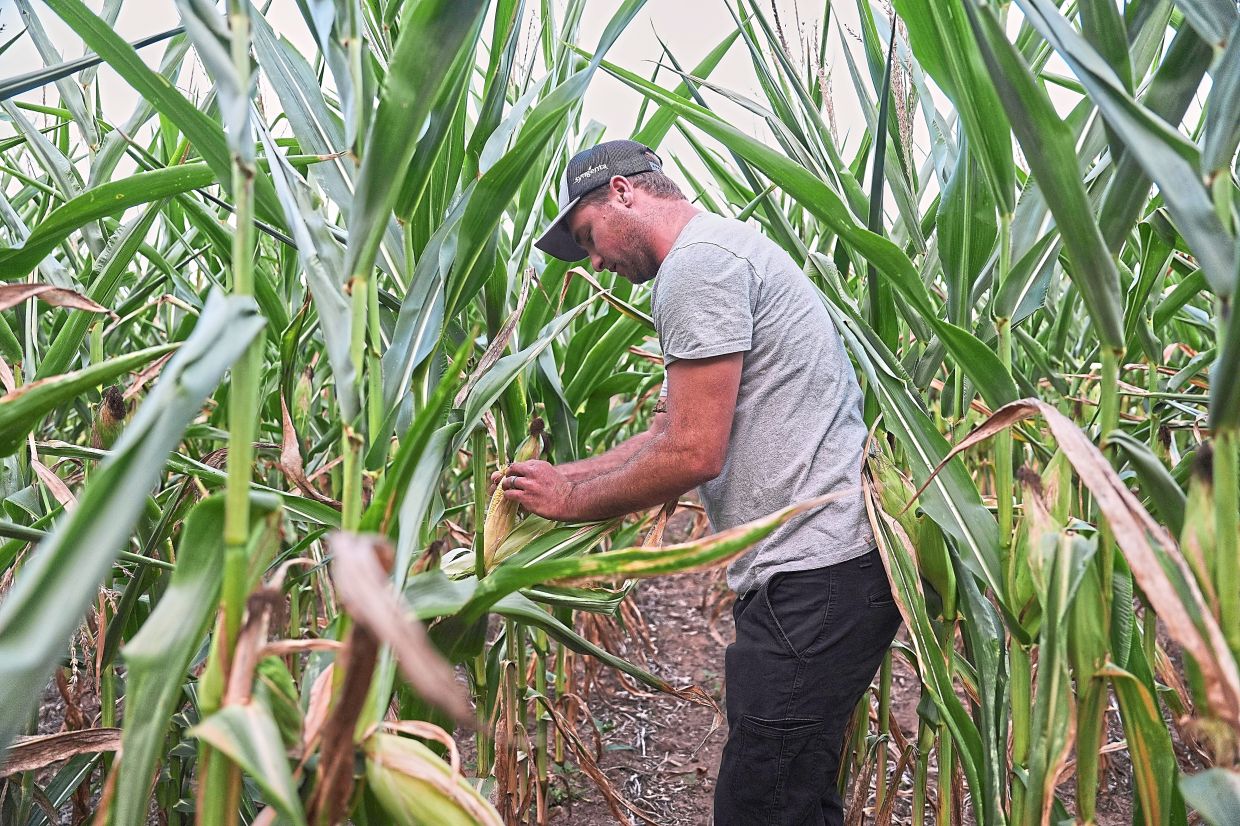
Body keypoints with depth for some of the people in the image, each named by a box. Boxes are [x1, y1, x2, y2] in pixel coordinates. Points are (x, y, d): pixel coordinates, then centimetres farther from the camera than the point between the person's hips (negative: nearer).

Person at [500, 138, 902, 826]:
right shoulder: (723, 248, 22)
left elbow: (693, 455, -18)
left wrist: (574, 501, -3)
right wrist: (564, 475, 15)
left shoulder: (698, 261, -12)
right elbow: (673, 429, 22)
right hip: (839, 560, 11)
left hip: (813, 576, -11)